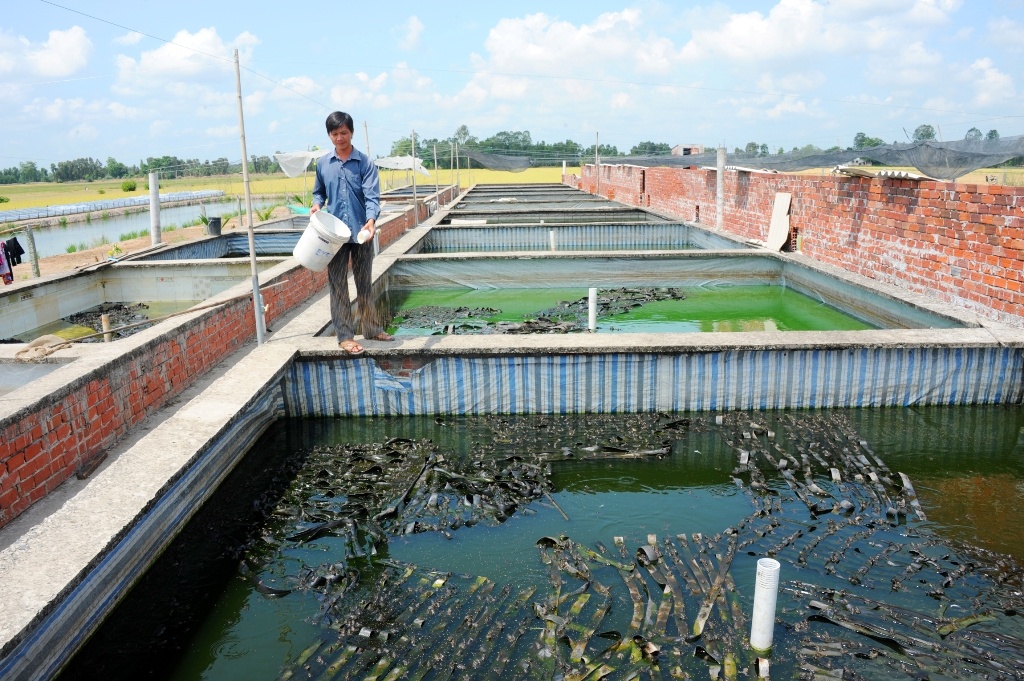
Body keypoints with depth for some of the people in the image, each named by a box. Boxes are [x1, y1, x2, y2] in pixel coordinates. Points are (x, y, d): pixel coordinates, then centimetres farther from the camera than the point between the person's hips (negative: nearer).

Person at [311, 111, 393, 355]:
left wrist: (371, 220, -31)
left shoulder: (365, 163, -3)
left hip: (361, 232, -1)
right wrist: (317, 204, -5)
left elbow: (372, 195, -13)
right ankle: (344, 335, 9)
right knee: (338, 286, 2)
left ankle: (372, 329, 24)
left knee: (365, 283, 11)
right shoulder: (322, 163, 5)